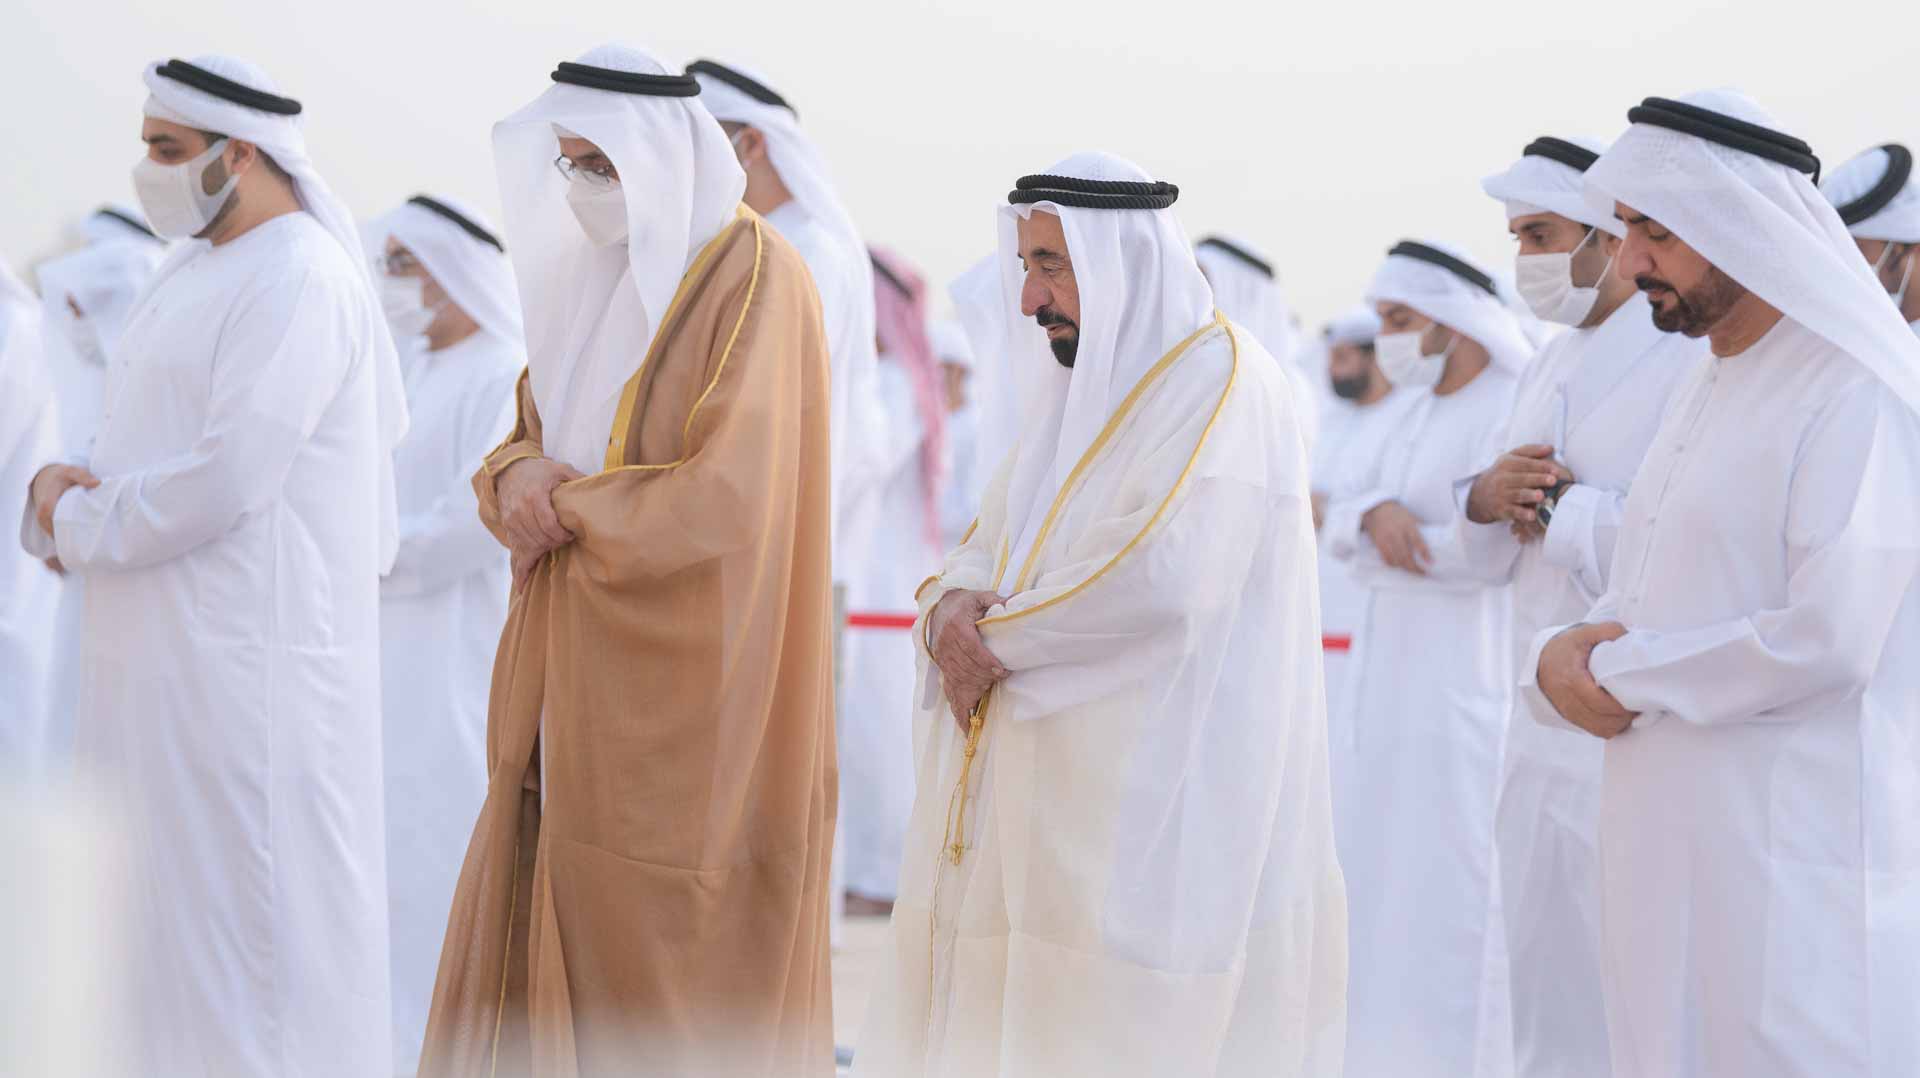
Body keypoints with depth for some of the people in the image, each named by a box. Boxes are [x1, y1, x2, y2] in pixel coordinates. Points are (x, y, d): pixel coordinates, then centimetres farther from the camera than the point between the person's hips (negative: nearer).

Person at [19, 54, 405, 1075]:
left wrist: (76, 525, -9)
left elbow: (228, 477, -22)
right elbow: (135, 445, 18)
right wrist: (59, 484, -3)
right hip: (160, 646, 9)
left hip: (250, 651, -9)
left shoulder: (301, 281, -15)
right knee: (162, 896, 14)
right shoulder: (190, 271, 15)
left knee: (247, 904, -4)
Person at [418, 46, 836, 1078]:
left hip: (683, 690, -8)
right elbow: (529, 441, 13)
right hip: (582, 678, 8)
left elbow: (727, 495, -22)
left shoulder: (755, 280, -14)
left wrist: (562, 508, -12)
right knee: (532, 945, 9)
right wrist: (518, 477, -10)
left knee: (667, 976, 0)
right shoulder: (602, 269, 11)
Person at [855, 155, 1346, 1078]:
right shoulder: (1082, 387, 17)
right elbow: (994, 543, 17)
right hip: (1050, 794, 8)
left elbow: (1159, 576, -23)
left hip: (1155, 809, -8)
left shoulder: (1223, 379, -11)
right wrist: (951, 605, -6)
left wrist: (998, 640, -12)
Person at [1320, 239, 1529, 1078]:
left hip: (1472, 682, -9)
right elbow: (1344, 515, 9)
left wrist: (1366, 535, -8)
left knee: (1452, 882, -7)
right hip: (1394, 675, 9)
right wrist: (1378, 512, -16)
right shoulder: (1420, 411, 16)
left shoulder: (1518, 408, -11)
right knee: (1383, 877, 11)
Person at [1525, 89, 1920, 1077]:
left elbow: (1828, 642, -21)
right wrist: (1561, 657, -5)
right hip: (1668, 837, 8)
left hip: (1792, 850, -8)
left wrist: (1621, 675, -11)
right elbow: (1631, 607, 18)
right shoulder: (1701, 391, 16)